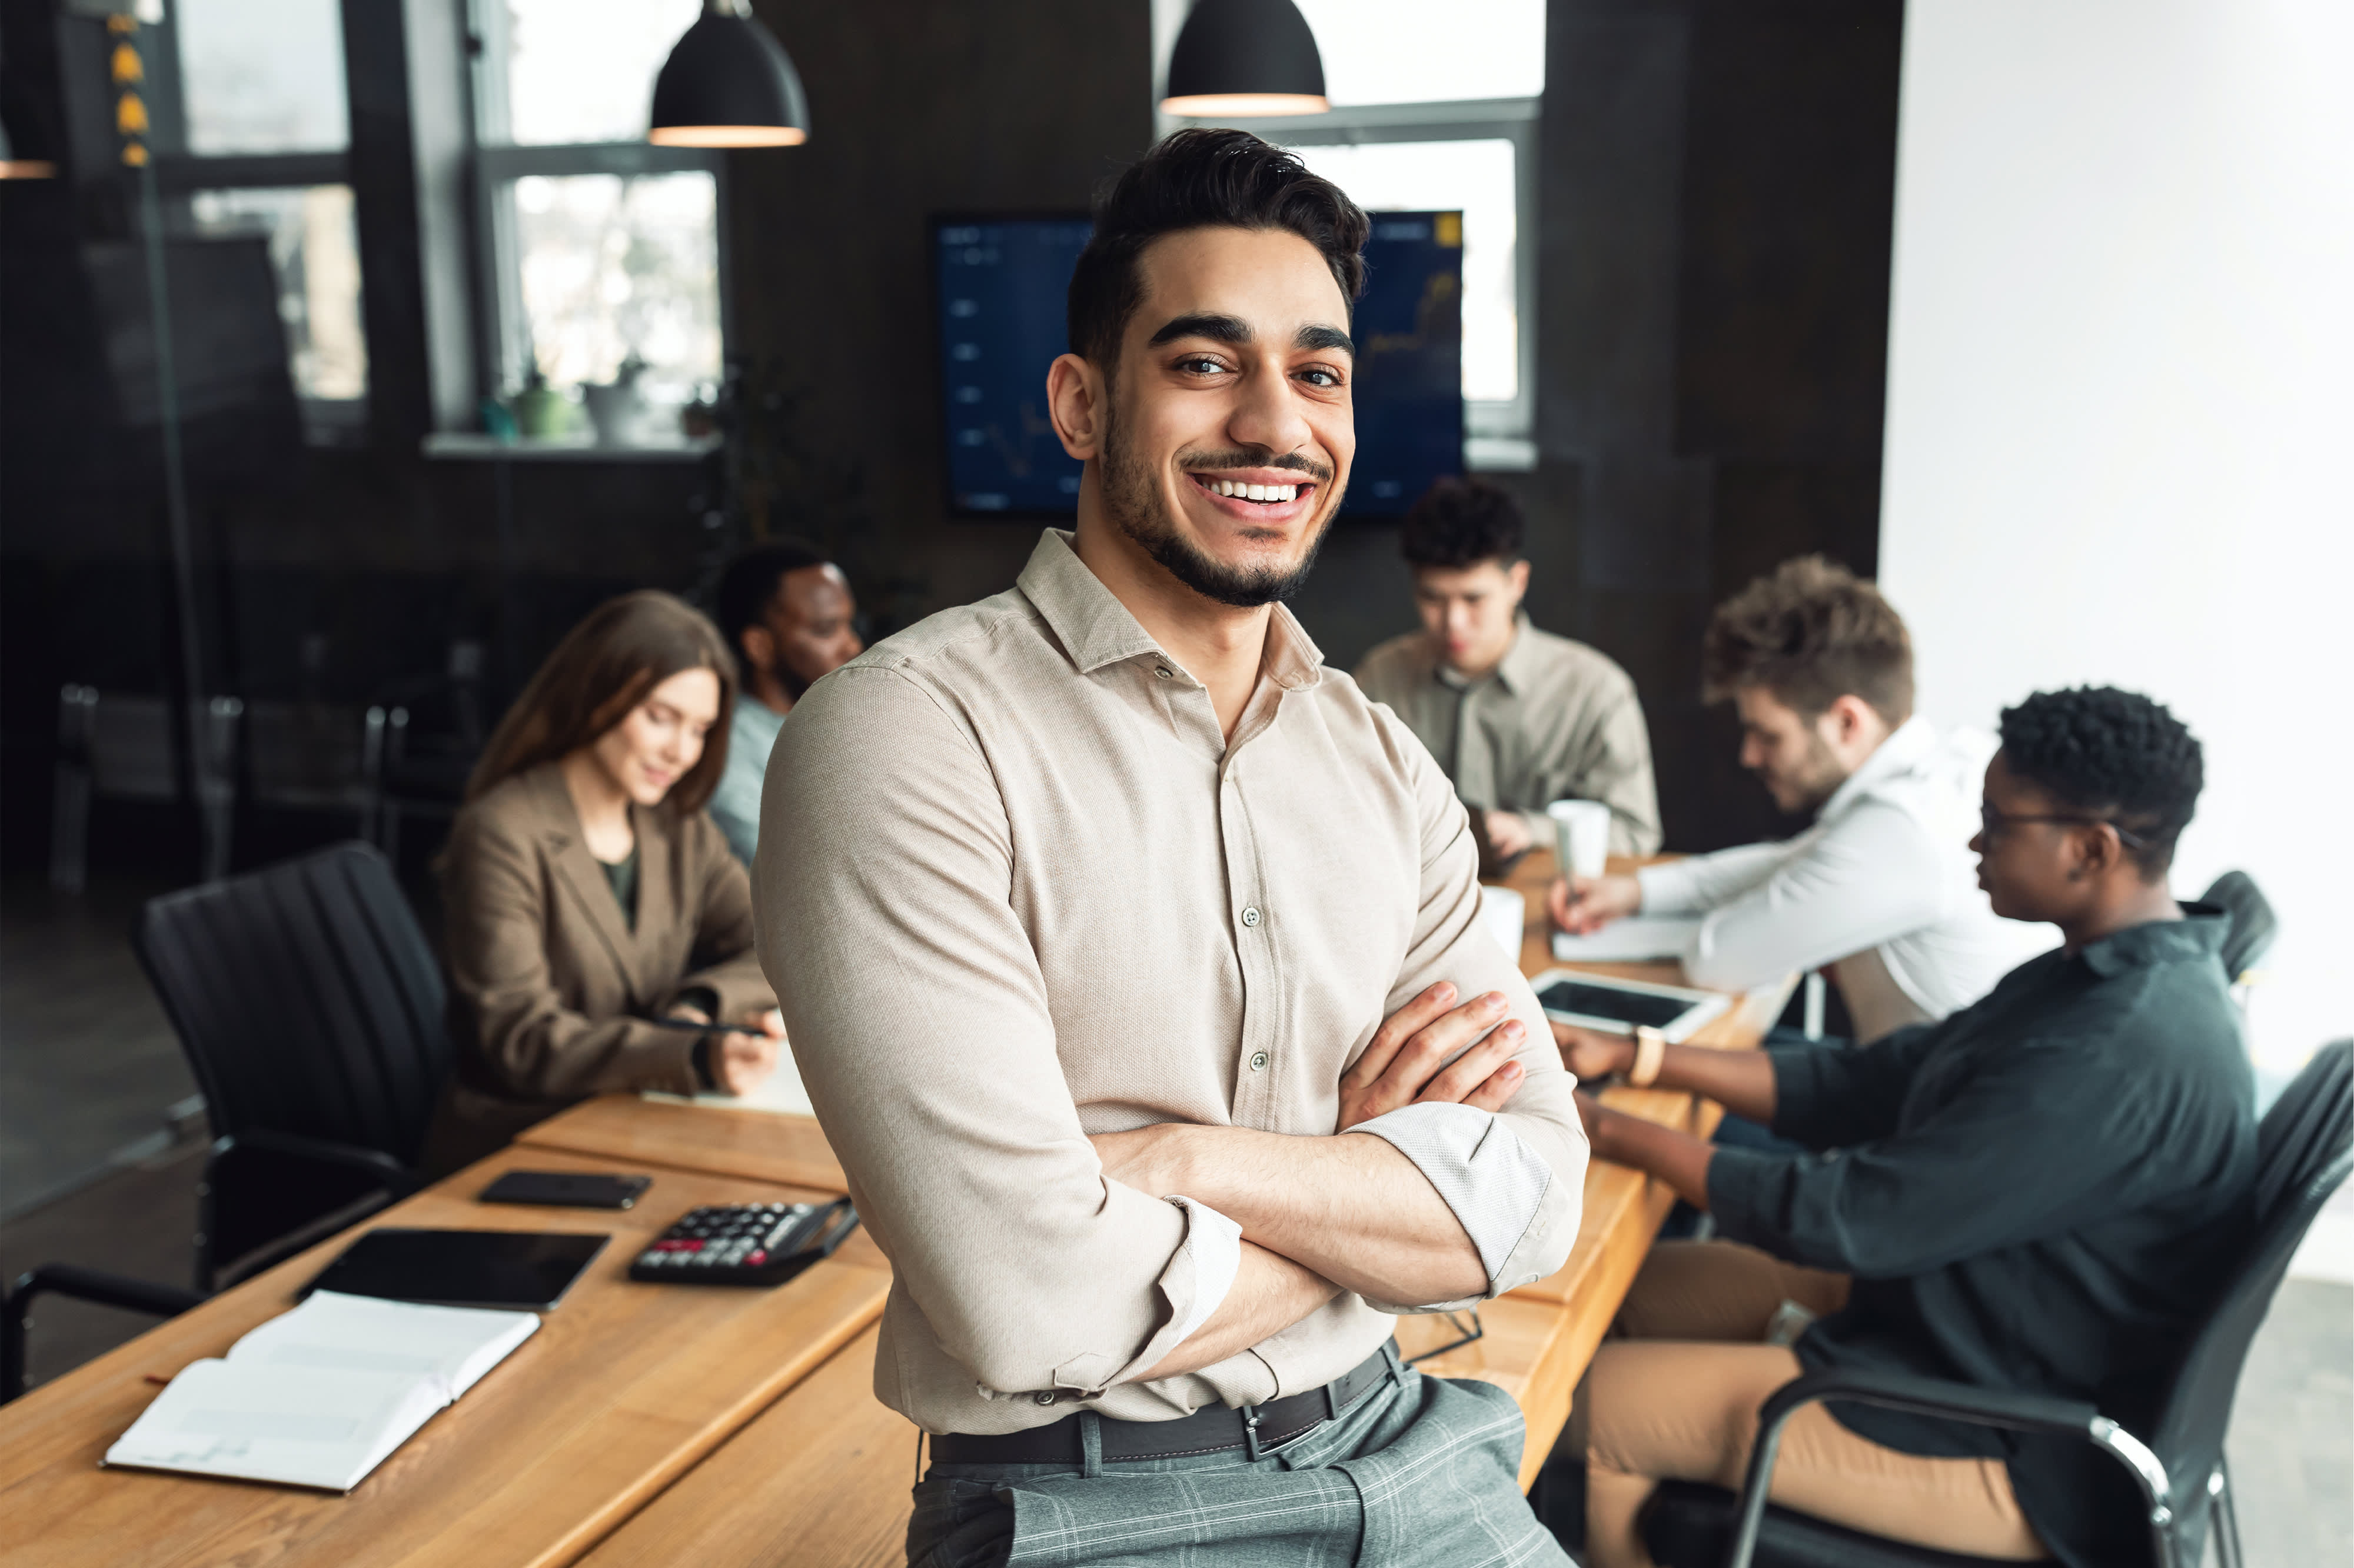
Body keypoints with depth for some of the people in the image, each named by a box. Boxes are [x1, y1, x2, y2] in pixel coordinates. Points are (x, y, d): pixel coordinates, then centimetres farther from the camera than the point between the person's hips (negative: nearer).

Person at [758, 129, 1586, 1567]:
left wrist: (1179, 1159, -16)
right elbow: (1037, 1306, -20)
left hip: (1396, 1448, 5)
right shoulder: (909, 736, -13)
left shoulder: (1385, 763, 7)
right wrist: (1384, 1185, -5)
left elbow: (1536, 1194, -2)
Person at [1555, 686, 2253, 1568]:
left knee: (1593, 1406, -6)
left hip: (2012, 1459, -10)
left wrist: (1615, 1136, -16)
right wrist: (1637, 1058, 1)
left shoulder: (2118, 1061, -31)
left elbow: (1847, 1220, -26)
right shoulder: (2105, 977, 1)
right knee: (1648, 1284, 14)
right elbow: (1872, 1084, 7)